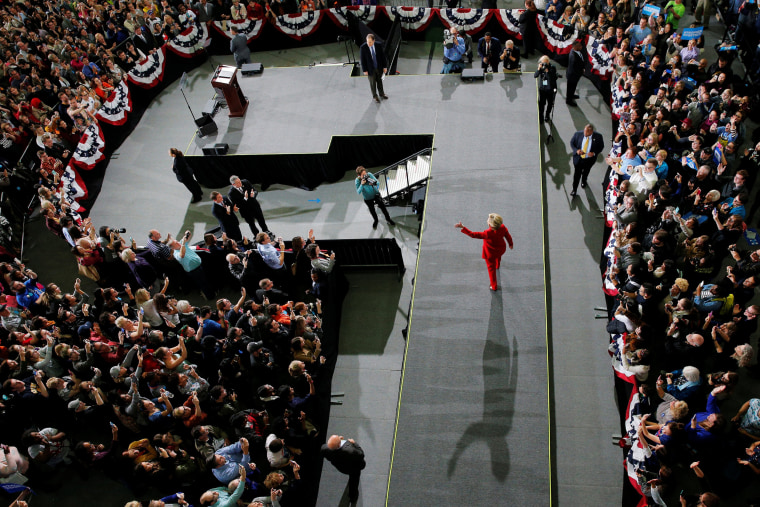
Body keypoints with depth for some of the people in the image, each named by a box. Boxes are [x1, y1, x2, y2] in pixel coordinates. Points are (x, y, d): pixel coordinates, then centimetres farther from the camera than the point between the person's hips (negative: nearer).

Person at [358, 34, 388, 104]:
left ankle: (381, 93, 44)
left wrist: (385, 66, -1)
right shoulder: (363, 48, -21)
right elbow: (362, 59, -13)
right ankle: (375, 96, 34)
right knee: (373, 82, 13)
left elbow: (383, 56, -4)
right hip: (370, 69, -2)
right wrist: (364, 70, -11)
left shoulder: (379, 45, -15)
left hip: (379, 67, 2)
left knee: (379, 81, 21)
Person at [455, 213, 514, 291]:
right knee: (498, 256, 42)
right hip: (501, 249, 5)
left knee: (491, 268, 20)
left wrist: (462, 227, -35)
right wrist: (511, 244, 13)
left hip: (490, 253, -5)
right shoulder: (503, 228, -29)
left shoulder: (487, 234, -44)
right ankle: (497, 265, 76)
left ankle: (494, 286, 36)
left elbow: (473, 234, -38)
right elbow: (508, 236, -8)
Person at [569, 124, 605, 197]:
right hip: (578, 158, -1)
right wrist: (576, 150, -25)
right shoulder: (578, 134, -23)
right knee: (577, 174, 9)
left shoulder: (598, 137, -24)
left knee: (585, 172, 29)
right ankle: (574, 190, 29)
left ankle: (583, 181, 62)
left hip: (589, 159, 1)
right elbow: (572, 143, -6)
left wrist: (594, 153, -26)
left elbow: (601, 147, -8)